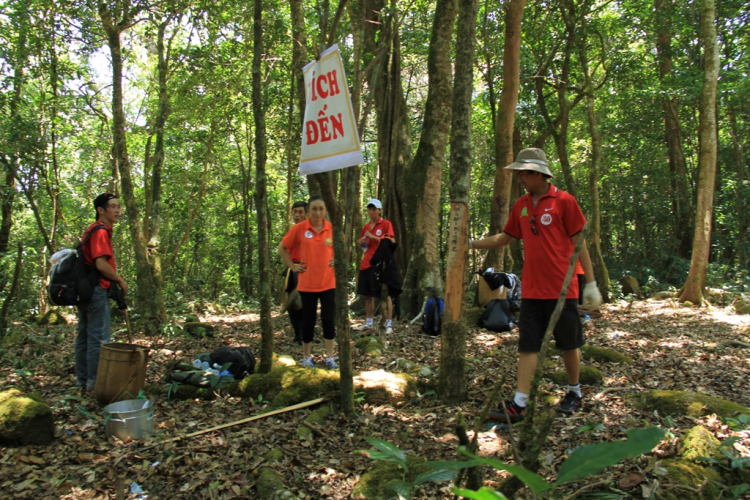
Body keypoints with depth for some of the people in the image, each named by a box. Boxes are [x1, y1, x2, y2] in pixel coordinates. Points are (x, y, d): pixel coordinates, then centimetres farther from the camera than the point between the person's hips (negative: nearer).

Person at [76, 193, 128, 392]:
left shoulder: (95, 230, 17)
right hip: (97, 289, -10)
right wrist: (120, 281, -10)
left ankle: (83, 379, 22)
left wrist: (115, 278, 15)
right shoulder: (100, 231, -14)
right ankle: (95, 381, 0)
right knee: (99, 337, -5)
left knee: (85, 336, 14)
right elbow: (101, 264, -22)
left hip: (86, 289, 10)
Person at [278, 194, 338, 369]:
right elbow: (282, 248, 5)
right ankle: (307, 357, 25)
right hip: (307, 283, -1)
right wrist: (292, 266, 1)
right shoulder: (299, 228, -8)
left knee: (328, 319, 2)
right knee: (308, 320, 9)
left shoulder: (332, 229, -3)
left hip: (328, 282, 1)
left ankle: (330, 357, 16)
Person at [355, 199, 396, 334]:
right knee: (368, 294, 11)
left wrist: (374, 237, -18)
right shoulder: (366, 226, 14)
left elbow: (392, 241, -16)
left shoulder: (386, 224, -4)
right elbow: (359, 242, 25)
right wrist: (362, 241, 1)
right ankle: (368, 323, 21)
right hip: (366, 264, 6)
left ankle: (389, 324, 2)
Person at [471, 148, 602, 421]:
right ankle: (519, 404, 3)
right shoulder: (521, 205, 9)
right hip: (532, 290, 5)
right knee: (528, 345, 2)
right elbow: (504, 237, 19)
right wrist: (470, 244, 12)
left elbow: (580, 242, -6)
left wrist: (591, 283, -7)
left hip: (562, 288, -4)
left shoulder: (564, 201, -6)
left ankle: (574, 393, 31)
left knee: (569, 344, 10)